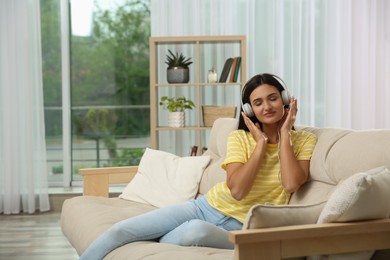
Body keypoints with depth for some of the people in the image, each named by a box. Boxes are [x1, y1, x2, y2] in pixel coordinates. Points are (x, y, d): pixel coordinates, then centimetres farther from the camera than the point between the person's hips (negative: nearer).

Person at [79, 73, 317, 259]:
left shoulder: (305, 141, 2)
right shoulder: (239, 138, 5)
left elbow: (291, 184, -18)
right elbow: (237, 190, -11)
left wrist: (284, 135, -11)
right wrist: (261, 143, -8)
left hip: (237, 229, -3)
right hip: (206, 207, 3)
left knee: (197, 230, -39)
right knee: (120, 230, -13)